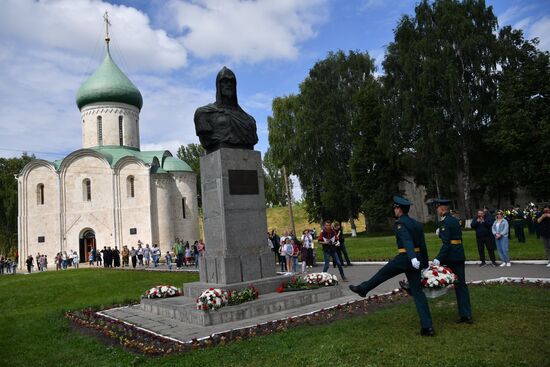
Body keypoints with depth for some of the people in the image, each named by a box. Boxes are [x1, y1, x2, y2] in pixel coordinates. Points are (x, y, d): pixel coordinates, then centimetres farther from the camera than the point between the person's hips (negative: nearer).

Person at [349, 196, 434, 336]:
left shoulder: (400, 223, -9)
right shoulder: (417, 223, 15)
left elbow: (407, 240, -27)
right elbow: (423, 245, 18)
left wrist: (412, 257, -39)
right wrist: (425, 264, 24)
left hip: (404, 258, -7)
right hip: (416, 260, 7)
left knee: (382, 274, 16)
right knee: (417, 292, 7)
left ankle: (362, 289, 37)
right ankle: (427, 327, 6)